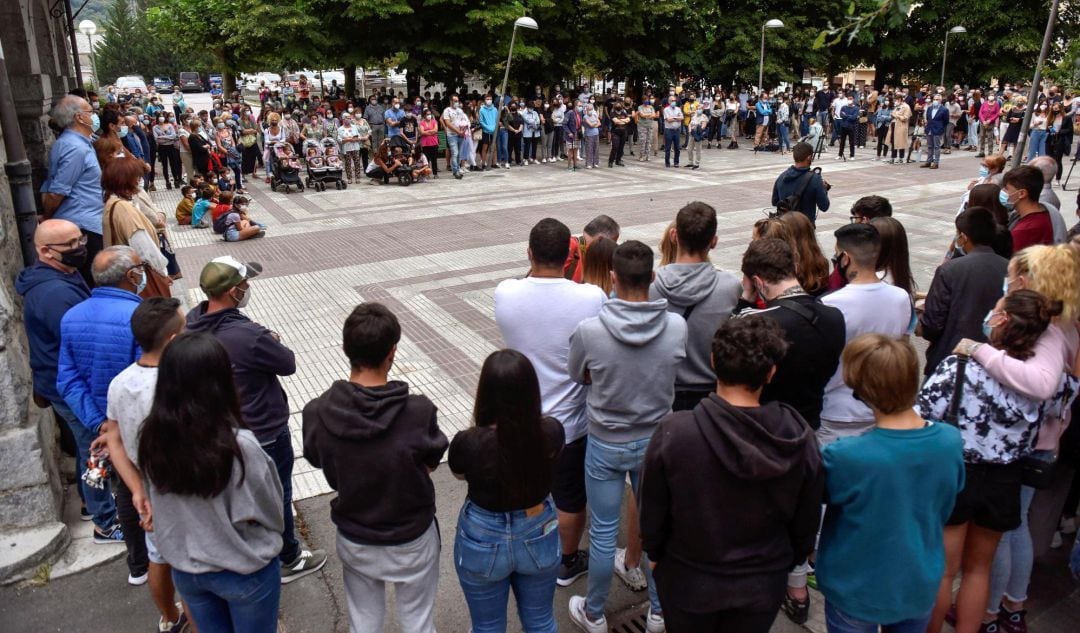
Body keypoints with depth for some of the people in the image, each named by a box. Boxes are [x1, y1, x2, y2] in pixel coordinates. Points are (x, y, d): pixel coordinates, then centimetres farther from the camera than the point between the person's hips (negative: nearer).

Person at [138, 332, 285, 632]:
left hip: (184, 569, 4)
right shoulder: (239, 446, -31)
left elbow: (157, 499, 0)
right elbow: (268, 511, -15)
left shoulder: (152, 438, -16)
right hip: (244, 572, -4)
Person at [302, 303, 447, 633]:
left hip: (354, 539, 3)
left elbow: (318, 460, -2)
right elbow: (429, 465, -12)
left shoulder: (316, 413, -21)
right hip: (411, 540, -2)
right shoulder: (419, 412, -30)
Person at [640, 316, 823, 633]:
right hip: (764, 585, 2)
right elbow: (807, 522, -4)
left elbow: (652, 514, -14)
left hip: (689, 583, -1)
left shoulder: (673, 433, -27)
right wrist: (792, 559, 15)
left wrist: (655, 554, 6)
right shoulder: (801, 439, -20)